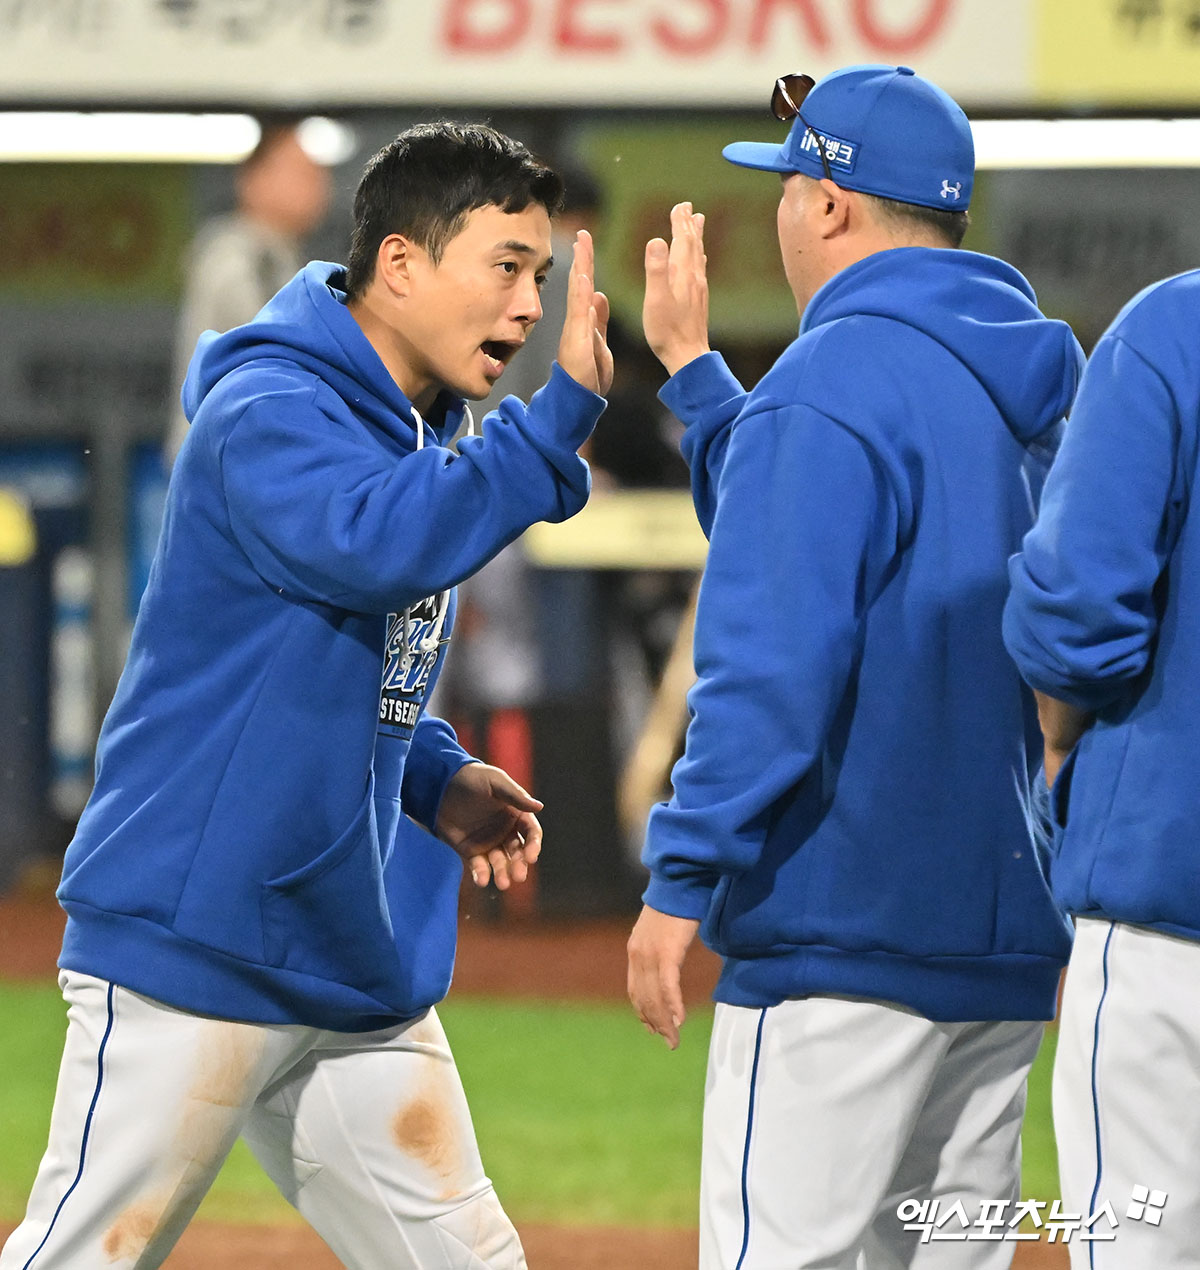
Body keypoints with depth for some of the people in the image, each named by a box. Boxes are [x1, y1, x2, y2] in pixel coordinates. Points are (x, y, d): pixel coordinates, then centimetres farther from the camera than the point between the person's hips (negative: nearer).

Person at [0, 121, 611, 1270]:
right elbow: (378, 547, -35)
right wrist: (565, 408, -34)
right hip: (193, 955, -9)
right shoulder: (267, 413, -14)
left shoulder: (420, 439, 13)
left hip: (359, 959, 9)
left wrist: (436, 781, 6)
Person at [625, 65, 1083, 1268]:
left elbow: (774, 661, -19)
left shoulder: (828, 386, -12)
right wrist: (691, 368, 33)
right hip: (1007, 931, 9)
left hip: (846, 929, -9)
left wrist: (683, 876, -17)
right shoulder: (1032, 388, 16)